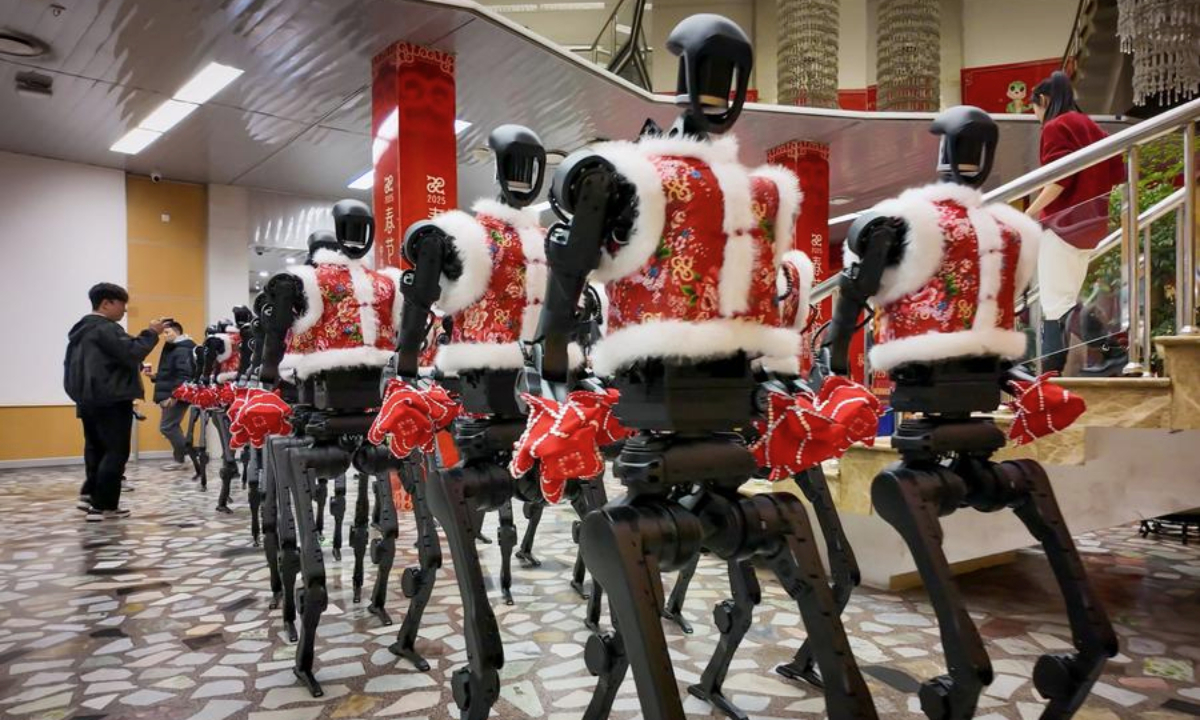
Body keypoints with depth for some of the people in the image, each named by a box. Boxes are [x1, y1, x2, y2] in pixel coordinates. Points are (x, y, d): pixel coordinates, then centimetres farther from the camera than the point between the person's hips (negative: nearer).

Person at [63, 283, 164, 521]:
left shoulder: (82, 329, 18)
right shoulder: (106, 328, -15)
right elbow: (131, 353, -24)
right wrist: (151, 333, -13)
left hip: (88, 399, 10)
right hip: (110, 400, -10)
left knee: (97, 448, 16)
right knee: (116, 452, -5)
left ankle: (89, 494, 18)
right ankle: (103, 506, -4)